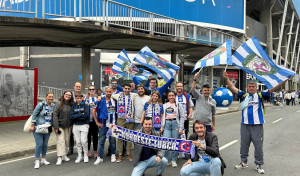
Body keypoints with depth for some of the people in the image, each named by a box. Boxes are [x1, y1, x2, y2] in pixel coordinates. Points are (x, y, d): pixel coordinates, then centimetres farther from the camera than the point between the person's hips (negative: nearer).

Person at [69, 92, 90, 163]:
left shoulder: (85, 105, 1)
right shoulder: (74, 106, 9)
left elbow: (86, 115, -13)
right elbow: (71, 116, -3)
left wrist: (76, 116, -8)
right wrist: (81, 115, -10)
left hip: (84, 125, -3)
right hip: (76, 125, 3)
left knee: (84, 141, -7)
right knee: (78, 141, 7)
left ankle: (85, 156, 8)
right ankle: (79, 156, 18)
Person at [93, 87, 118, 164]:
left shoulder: (115, 101, 5)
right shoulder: (101, 101, -3)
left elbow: (117, 111, 17)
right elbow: (94, 111, -2)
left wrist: (116, 120, 7)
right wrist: (97, 122, -3)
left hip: (113, 124, 2)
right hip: (103, 125, -2)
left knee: (113, 140, 9)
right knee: (101, 141, 1)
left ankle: (113, 155, 23)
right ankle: (100, 157, 7)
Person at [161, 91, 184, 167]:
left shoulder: (178, 105, 7)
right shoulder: (164, 105, 18)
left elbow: (182, 117, 2)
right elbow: (162, 116, 17)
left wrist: (181, 128, -6)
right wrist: (162, 126, 6)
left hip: (175, 123, -2)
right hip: (167, 124, 2)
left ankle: (174, 160, 12)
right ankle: (167, 160, 7)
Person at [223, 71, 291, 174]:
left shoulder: (260, 95, 2)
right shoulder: (244, 95, 6)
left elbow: (273, 89, -3)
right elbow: (232, 88, 4)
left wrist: (285, 80, -10)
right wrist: (226, 78, -4)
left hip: (257, 125, -2)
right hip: (245, 125, 2)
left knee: (258, 146, 3)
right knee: (244, 145, 12)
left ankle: (259, 165, 17)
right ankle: (243, 162, 27)